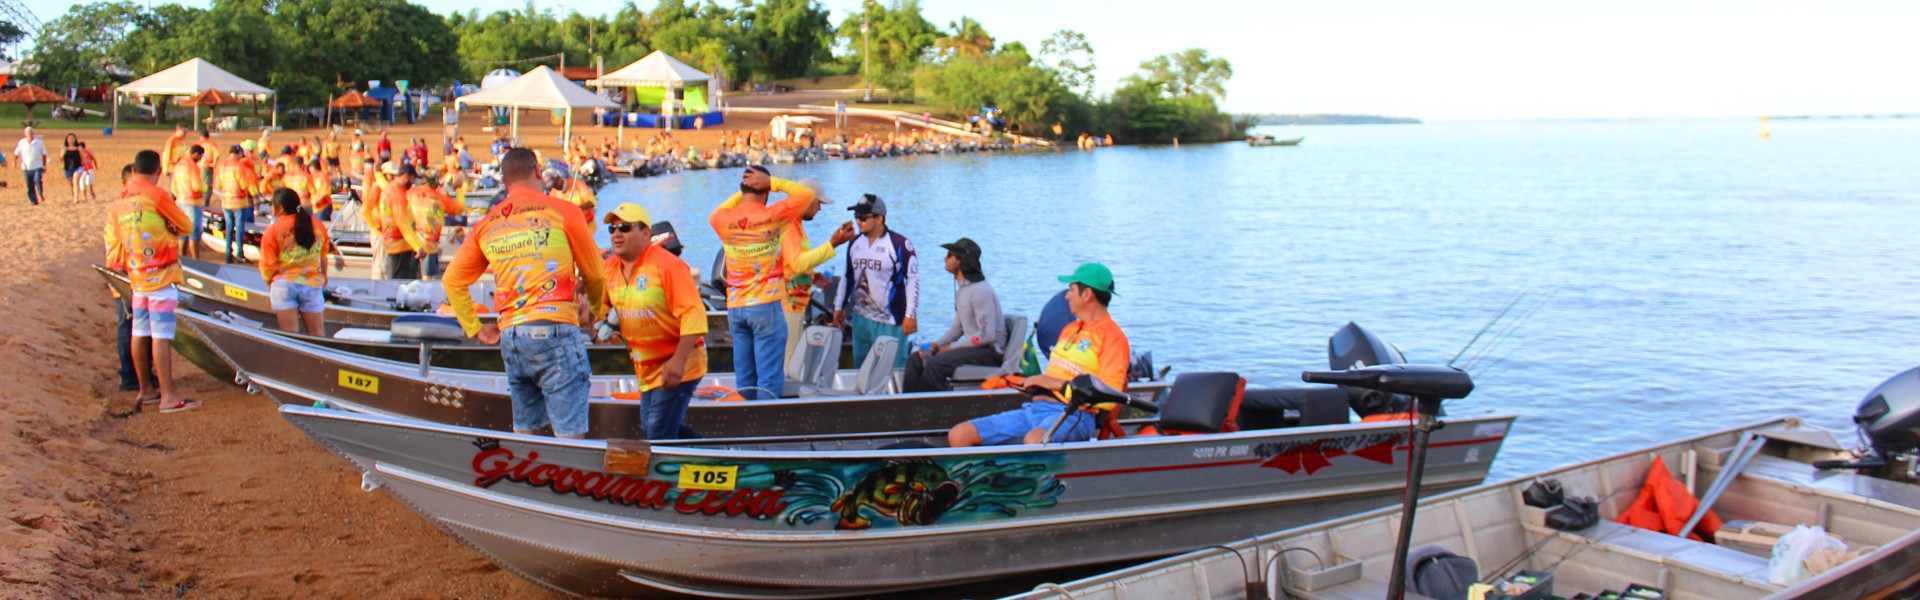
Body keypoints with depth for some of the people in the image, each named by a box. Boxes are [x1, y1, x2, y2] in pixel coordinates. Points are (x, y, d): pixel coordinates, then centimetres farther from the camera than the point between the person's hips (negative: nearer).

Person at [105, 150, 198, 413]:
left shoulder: (118, 203, 8)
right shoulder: (156, 195, -11)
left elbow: (113, 246, 8)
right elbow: (186, 226, -2)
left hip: (137, 276, 7)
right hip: (161, 276, -7)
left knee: (140, 333, 13)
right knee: (161, 335, -9)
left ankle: (145, 390, 23)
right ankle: (168, 396, -10)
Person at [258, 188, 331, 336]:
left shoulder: (272, 231, -7)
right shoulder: (318, 226, 3)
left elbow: (267, 266, -4)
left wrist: (269, 290, 10)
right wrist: (324, 277, 28)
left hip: (283, 285, -2)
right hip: (312, 285, 2)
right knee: (317, 333, 9)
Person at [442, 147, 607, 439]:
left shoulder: (487, 224, 13)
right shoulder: (561, 211, 1)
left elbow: (452, 280, 17)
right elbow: (594, 274, 9)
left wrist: (474, 328, 22)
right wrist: (596, 311, 27)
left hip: (510, 336, 5)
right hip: (554, 330, -5)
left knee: (524, 430, 15)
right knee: (570, 435, -6)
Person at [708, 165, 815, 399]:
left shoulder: (723, 220, 1)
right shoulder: (771, 216, -10)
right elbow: (806, 194, -1)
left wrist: (742, 192, 18)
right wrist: (773, 182, 0)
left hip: (735, 308, 5)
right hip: (766, 306, -5)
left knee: (744, 381, 11)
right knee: (770, 380, -1)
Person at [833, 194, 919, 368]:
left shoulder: (900, 244, -10)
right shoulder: (855, 243, 10)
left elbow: (913, 279, -10)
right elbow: (848, 277, 20)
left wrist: (911, 315, -13)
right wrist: (839, 307, 19)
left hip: (889, 321, -6)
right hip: (859, 318, 6)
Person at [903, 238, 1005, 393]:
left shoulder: (980, 291, -18)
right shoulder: (962, 289, 14)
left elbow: (987, 335, -23)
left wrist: (952, 347, -16)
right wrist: (937, 344, 3)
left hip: (989, 351, -10)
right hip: (973, 347, 10)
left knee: (934, 364, -29)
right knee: (915, 360, 1)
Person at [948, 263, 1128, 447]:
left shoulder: (1111, 335, -3)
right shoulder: (1070, 330, 25)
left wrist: (1057, 384, -13)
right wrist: (1035, 382, 11)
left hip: (1072, 414, -9)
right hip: (1033, 409, 9)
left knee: (1034, 440, -44)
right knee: (958, 435, -8)